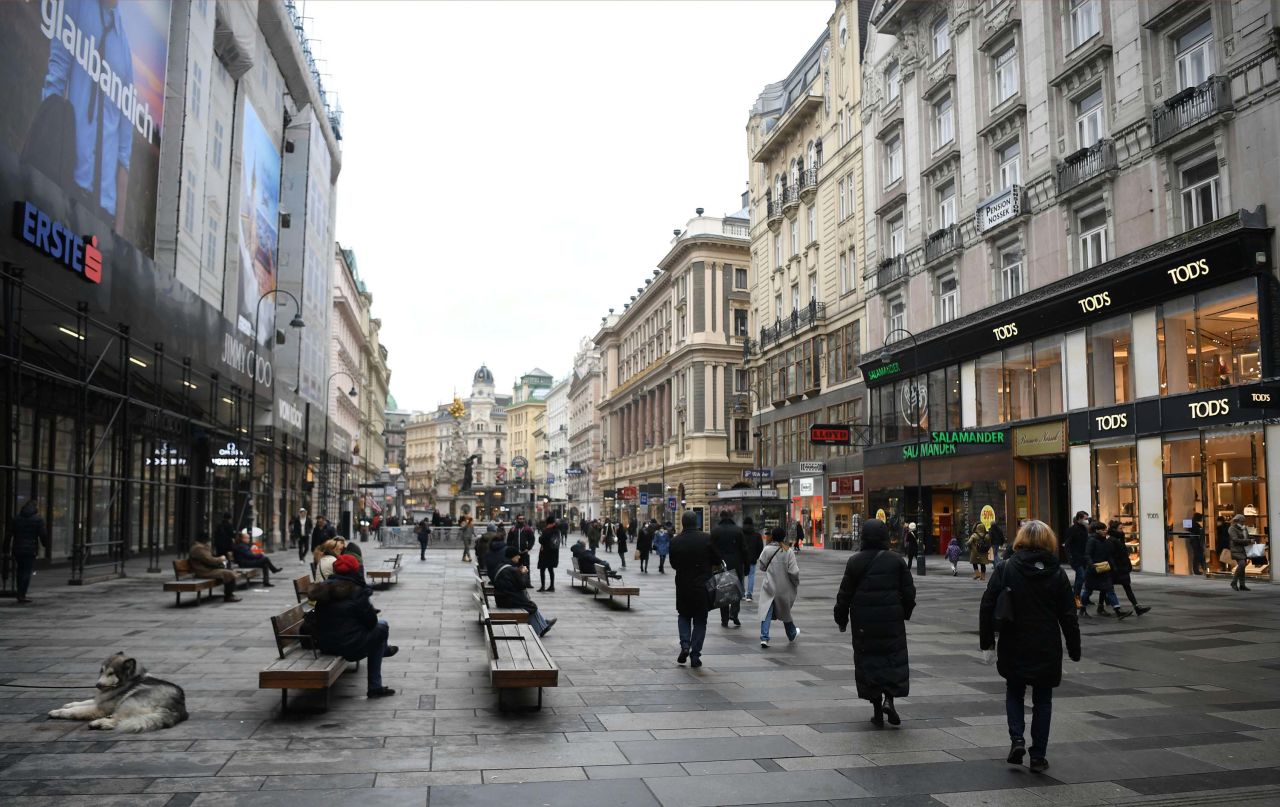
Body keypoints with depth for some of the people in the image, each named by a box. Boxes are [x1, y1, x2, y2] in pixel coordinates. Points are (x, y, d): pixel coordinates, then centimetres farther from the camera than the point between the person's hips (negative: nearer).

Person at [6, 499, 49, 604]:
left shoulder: (16, 518, 9)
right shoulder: (38, 520, -5)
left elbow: (9, 535, 7)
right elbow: (43, 535, -5)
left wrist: (7, 550, 10)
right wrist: (46, 545, 12)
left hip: (17, 549, 5)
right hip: (31, 550, -4)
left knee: (20, 572, 16)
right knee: (27, 572, -2)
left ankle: (20, 595, 20)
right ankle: (22, 596, -7)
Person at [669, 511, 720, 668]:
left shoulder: (675, 541, -5)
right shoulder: (707, 539, -9)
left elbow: (673, 565, 6)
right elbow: (717, 563, -3)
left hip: (683, 586, 1)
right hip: (703, 587, -1)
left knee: (683, 616, 21)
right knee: (700, 621, 9)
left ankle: (685, 646, 2)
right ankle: (695, 656, 6)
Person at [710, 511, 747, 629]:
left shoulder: (714, 530, -3)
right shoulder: (738, 530, -4)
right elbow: (744, 550, -3)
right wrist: (746, 567, 4)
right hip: (736, 565, -1)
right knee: (737, 589, 12)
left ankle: (724, 620, 8)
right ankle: (733, 613, -5)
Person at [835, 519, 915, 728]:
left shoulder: (855, 561, -3)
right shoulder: (897, 560, -2)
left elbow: (845, 594, -1)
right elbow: (908, 591, 2)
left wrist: (841, 619, 10)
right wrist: (905, 613, 19)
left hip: (864, 622, 0)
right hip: (891, 619, 0)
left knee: (868, 661, 7)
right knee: (894, 657, 10)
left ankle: (877, 711, 8)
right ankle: (889, 699, -10)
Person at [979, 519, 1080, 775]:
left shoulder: (1005, 569, -6)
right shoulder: (1057, 573, -3)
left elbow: (987, 606, -8)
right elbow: (1068, 616, -1)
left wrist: (986, 641, 0)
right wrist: (1074, 650, 9)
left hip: (1013, 648, 0)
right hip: (1047, 650, 0)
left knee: (1014, 692, 19)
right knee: (1042, 700, 13)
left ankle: (1017, 739, 1)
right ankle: (1038, 756, 13)